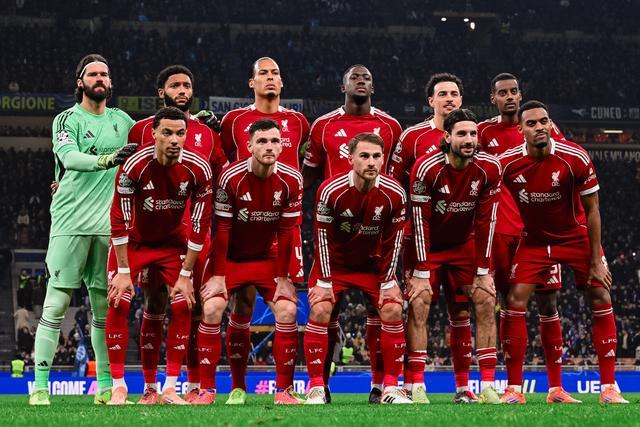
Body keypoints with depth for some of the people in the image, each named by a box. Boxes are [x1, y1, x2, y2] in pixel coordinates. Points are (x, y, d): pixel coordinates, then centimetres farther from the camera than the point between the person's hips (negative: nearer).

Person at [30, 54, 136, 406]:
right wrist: (108, 159, -34)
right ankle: (40, 386, -7)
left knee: (104, 308, 7)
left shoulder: (121, 120, 14)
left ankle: (105, 386, 13)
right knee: (56, 304, -7)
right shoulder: (68, 119, -1)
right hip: (70, 222, -5)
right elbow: (70, 156, -18)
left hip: (107, 225, 5)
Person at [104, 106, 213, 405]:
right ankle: (118, 387, -6)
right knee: (118, 303, -14)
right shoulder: (135, 166, -28)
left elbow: (199, 224, -14)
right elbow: (120, 221, -21)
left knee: (183, 305, -8)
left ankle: (170, 388, -1)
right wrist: (123, 271, -20)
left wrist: (185, 275, -13)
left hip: (172, 241, 2)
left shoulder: (198, 169, -21)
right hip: (133, 240, -2)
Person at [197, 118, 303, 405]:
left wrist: (282, 276, -6)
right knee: (212, 309, -18)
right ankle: (207, 390, -10)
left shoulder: (291, 180, -13)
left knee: (288, 311, -14)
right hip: (230, 257, -2)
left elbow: (286, 232, -6)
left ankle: (284, 390, -4)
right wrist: (218, 274, -16)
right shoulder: (231, 177, -20)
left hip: (268, 257, 2)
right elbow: (221, 228, -15)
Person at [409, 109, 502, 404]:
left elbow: (486, 221, -7)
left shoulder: (489, 168, -12)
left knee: (485, 303, -8)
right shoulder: (427, 168, -22)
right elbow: (420, 221, -19)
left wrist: (483, 271, -8)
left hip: (465, 245, 3)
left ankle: (488, 387, -5)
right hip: (430, 247, -3)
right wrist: (421, 273, -20)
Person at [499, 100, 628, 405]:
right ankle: (514, 388, -4)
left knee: (601, 299, -8)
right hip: (533, 240, 1)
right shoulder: (508, 163, -17)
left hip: (576, 236, -1)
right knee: (515, 302, -12)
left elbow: (591, 211, -12)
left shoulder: (575, 159, -21)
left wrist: (596, 261, -12)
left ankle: (609, 387, -2)